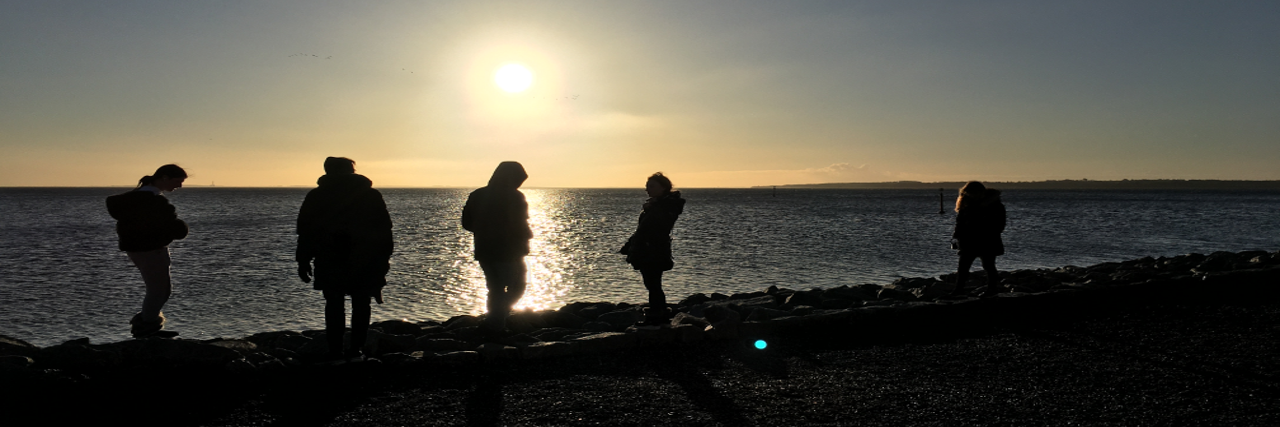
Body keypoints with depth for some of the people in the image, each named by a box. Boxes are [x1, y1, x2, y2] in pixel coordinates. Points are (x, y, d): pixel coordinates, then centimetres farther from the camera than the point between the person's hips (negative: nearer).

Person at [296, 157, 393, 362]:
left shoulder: (315, 196, 6)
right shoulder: (372, 195, 6)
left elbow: (305, 232, 4)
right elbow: (385, 231, 5)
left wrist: (303, 262, 7)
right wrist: (384, 260, 10)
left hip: (330, 261, 0)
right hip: (365, 262, 0)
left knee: (334, 305, 6)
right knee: (361, 305, 6)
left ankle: (335, 351, 3)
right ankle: (355, 350, 4)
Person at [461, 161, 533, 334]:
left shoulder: (477, 195, 7)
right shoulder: (514, 197, -12)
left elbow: (467, 223, 9)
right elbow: (521, 226, -15)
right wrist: (528, 235, 5)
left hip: (484, 252, 6)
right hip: (508, 252, -6)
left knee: (495, 289, 17)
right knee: (516, 288, 7)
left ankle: (496, 324, 17)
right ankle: (495, 321, -6)